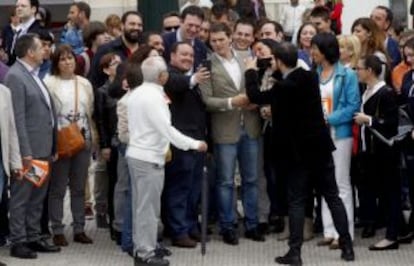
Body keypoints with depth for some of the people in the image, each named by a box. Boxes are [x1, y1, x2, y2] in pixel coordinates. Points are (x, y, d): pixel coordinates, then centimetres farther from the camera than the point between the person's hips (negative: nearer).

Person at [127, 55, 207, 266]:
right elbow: (166, 128, -22)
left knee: (141, 206, 14)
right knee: (148, 207, -4)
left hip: (136, 153, 9)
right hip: (150, 157, -9)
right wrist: (194, 144, -17)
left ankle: (140, 248, 19)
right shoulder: (154, 96, -18)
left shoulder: (137, 93, 9)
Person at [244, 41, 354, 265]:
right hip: (320, 146, 5)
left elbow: (255, 96, -7)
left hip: (298, 150, -5)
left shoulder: (283, 87, -19)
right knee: (333, 197, 9)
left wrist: (250, 71, 7)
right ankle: (347, 246, 10)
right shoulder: (310, 77, -1)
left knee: (296, 202, 0)